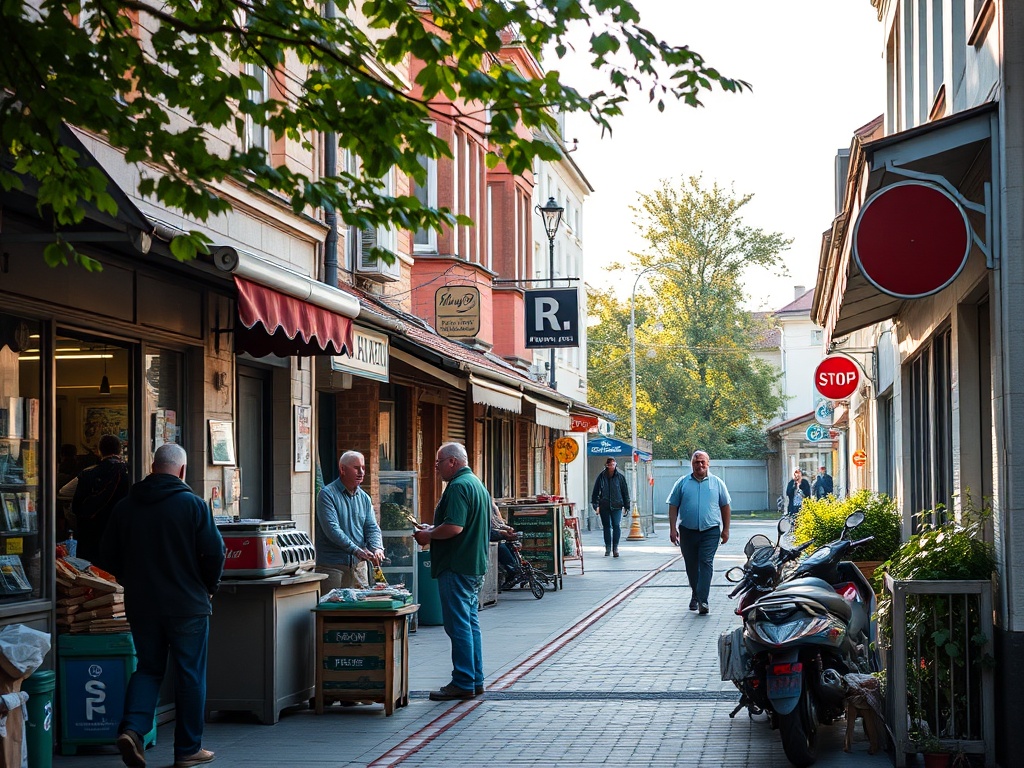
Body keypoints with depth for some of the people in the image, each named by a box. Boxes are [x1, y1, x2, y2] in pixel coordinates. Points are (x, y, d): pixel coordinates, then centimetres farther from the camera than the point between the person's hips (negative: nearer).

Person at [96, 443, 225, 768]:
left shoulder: (125, 506, 2)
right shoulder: (192, 505, -10)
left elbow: (107, 557, 7)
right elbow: (214, 553, -12)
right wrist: (208, 588, 5)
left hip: (141, 605, 4)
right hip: (188, 605, -3)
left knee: (148, 668, 15)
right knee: (189, 674, 7)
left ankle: (131, 727, -7)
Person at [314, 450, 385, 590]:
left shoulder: (364, 498, 13)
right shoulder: (327, 494, -7)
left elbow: (372, 528, 8)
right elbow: (332, 529, -18)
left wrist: (377, 548, -15)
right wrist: (356, 550, -25)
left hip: (359, 564, 6)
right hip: (332, 566, -6)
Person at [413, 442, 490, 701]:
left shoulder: (458, 487, -16)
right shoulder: (477, 484, 17)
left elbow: (454, 527, -26)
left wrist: (428, 535, -10)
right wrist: (433, 529, 19)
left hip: (456, 568, -10)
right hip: (476, 565, 10)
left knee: (458, 624, -6)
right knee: (471, 622, 14)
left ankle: (463, 684, -5)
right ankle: (475, 680, 18)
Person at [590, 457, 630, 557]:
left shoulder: (620, 477, 3)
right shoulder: (601, 477, 4)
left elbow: (625, 492, 7)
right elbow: (596, 491, 9)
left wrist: (626, 506, 4)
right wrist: (596, 504, 2)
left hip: (616, 506, -1)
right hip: (604, 506, 1)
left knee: (616, 525, -10)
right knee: (606, 526, 6)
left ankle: (615, 548, -5)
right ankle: (608, 548, 14)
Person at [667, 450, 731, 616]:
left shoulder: (717, 483, 6)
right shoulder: (682, 483, 5)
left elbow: (726, 507, 10)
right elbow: (673, 507, 6)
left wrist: (725, 529, 5)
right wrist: (673, 528, -1)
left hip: (710, 531, -2)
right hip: (687, 531, 2)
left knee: (706, 563, -11)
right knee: (691, 565, 10)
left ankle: (702, 600, -15)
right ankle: (695, 595, 27)